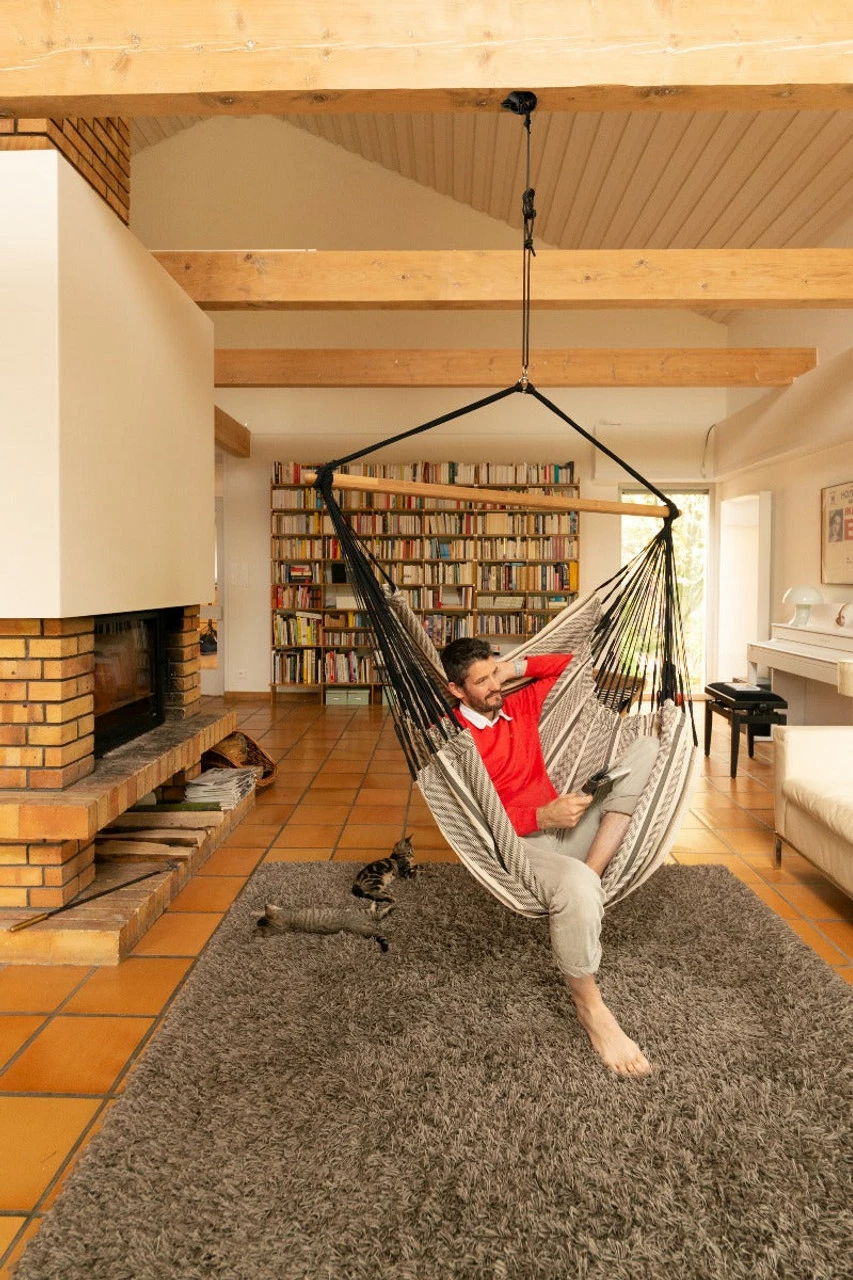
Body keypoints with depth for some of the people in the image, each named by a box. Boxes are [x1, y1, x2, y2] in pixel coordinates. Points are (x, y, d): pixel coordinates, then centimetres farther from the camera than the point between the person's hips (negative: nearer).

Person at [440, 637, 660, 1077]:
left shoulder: (520, 705, 11)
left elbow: (567, 663, 21)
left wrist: (516, 667, 5)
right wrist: (544, 815, -27)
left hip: (563, 826, 8)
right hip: (516, 843, -8)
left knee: (645, 748, -2)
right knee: (577, 886, -43)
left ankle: (592, 869, -17)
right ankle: (588, 1005, -16)